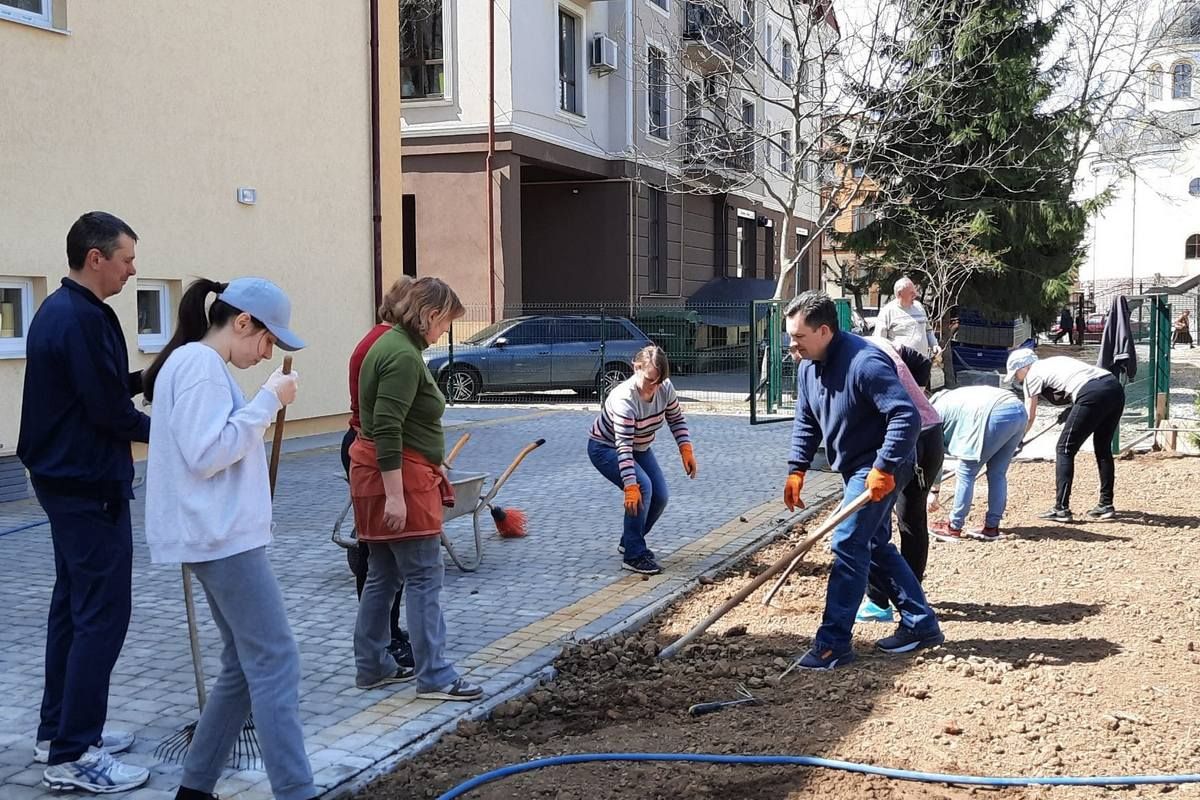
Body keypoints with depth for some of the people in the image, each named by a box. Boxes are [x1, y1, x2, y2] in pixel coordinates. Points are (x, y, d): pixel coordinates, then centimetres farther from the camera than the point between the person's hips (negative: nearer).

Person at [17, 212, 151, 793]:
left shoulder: (56, 310, 13)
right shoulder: (85, 318, -20)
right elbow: (109, 412, -20)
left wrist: (143, 379, 8)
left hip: (61, 478, 11)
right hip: (90, 485, -11)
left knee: (72, 605, 17)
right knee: (102, 614, -6)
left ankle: (57, 731, 27)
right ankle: (73, 757, -1)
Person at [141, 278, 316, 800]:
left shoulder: (195, 363, 18)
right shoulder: (200, 365, -14)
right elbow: (205, 454, -22)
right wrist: (268, 401, -17)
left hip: (221, 536, 10)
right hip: (222, 537, -10)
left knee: (245, 664, 13)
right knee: (275, 663, -9)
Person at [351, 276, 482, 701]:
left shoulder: (393, 345, 15)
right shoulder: (403, 356, -17)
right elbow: (387, 430, -23)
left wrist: (432, 460, 31)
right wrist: (395, 495, -25)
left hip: (380, 471, 11)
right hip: (400, 475, -11)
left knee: (383, 574, 15)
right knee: (424, 577, -5)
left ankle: (371, 666, 24)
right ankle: (435, 677, -1)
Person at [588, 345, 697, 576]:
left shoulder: (665, 388, -17)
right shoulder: (624, 398, -36)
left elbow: (676, 419, 1)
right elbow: (623, 446, -39)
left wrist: (686, 449, -11)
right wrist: (630, 486, -43)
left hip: (639, 448, 7)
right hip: (605, 448, -7)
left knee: (660, 496, -2)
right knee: (643, 488, -26)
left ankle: (629, 542, 22)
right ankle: (633, 555, -18)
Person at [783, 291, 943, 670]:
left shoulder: (864, 363, -28)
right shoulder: (807, 366, 0)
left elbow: (907, 416, -32)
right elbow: (806, 422, 10)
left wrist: (885, 469, -32)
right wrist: (796, 470, 0)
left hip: (879, 469, -10)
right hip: (855, 467, 10)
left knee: (848, 545, -11)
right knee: (876, 546, 16)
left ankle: (833, 644, -5)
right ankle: (920, 624, 28)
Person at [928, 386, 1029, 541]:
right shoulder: (952, 399, 36)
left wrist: (933, 491, 23)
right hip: (1020, 411, 8)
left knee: (966, 472, 6)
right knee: (998, 474, 18)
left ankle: (954, 528, 13)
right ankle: (991, 527, 24)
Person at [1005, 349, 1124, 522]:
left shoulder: (1032, 375, 11)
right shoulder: (1053, 362, 32)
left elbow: (1029, 417, 11)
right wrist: (1070, 412, 29)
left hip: (1092, 395, -8)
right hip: (1115, 387, 8)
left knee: (1065, 449, 3)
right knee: (1103, 448, 20)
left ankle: (1061, 509, 1)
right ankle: (1106, 506, 24)